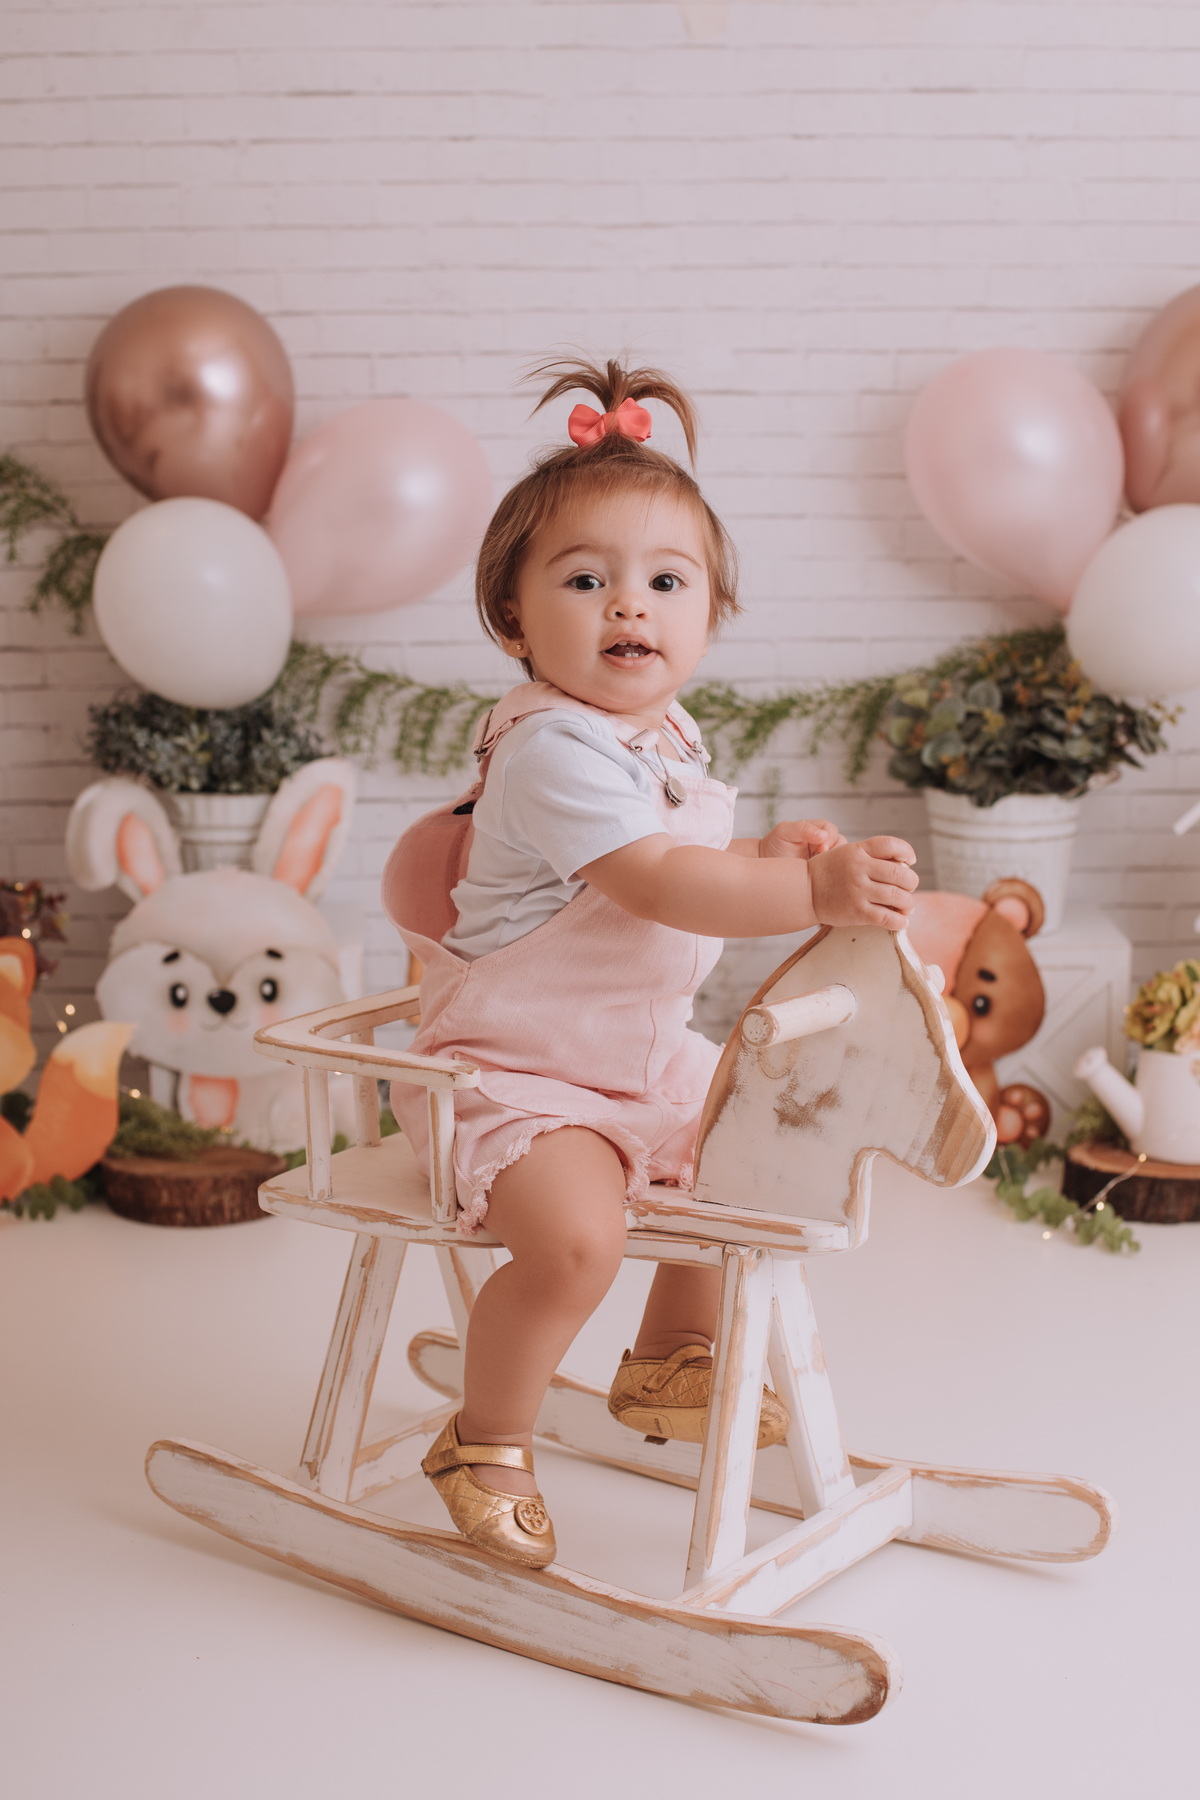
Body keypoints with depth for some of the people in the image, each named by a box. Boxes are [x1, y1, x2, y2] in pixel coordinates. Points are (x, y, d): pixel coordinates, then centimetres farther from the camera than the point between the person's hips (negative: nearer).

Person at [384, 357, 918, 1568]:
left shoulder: (665, 735, 7)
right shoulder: (556, 748, -25)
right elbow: (659, 886, -34)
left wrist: (763, 853, 6)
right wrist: (819, 894, -39)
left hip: (642, 1050, 10)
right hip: (514, 1070, -10)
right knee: (575, 1239, -31)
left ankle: (665, 1365, 43)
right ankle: (484, 1444, -3)